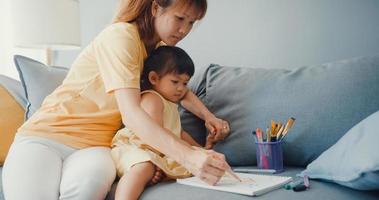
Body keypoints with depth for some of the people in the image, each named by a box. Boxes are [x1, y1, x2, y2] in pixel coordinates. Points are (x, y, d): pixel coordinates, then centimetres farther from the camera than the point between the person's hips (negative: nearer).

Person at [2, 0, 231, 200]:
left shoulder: (161, 49, 9)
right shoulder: (121, 36, -16)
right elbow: (131, 113, -28)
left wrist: (209, 116, 4)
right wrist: (187, 156, -39)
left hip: (94, 144, 6)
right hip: (46, 133, -5)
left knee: (89, 181, -32)